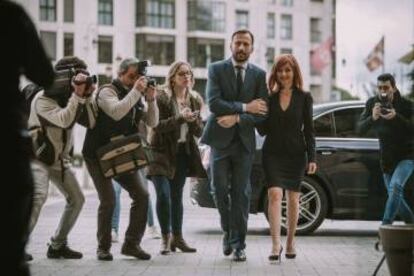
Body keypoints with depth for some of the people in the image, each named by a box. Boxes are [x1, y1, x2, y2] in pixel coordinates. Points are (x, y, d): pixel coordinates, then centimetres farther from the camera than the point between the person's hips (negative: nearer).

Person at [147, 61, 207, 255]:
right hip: (162, 153, -5)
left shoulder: (195, 100, 9)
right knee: (163, 194, -14)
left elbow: (199, 132, 8)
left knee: (177, 196, 10)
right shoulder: (162, 98, -8)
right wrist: (180, 118, -25)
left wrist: (193, 121, -14)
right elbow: (157, 125, -16)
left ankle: (177, 237, 19)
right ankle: (165, 237, -3)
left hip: (183, 153, 5)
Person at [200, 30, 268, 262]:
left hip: (244, 141, 1)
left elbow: (262, 112, 0)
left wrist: (238, 118, -13)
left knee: (241, 193, 1)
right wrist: (244, 107, -13)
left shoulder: (259, 75, 7)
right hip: (220, 138, -1)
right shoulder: (216, 69, 2)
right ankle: (228, 232, 22)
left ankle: (238, 243, 7)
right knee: (220, 189, -1)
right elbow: (214, 103, -11)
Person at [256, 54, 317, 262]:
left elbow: (308, 130, 2)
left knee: (293, 198, 8)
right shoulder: (270, 98, 4)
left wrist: (311, 158, -4)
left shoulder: (304, 98, 2)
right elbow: (263, 130, 4)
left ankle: (290, 243, 21)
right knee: (275, 194, -14)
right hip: (273, 153, 0)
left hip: (295, 154, 0)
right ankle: (276, 244, -16)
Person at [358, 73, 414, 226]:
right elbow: (360, 128, -10)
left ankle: (385, 225, -28)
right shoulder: (372, 103, -5)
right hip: (386, 157, 5)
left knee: (395, 186, -26)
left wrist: (397, 117, -38)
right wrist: (372, 118, -31)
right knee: (395, 196, 11)